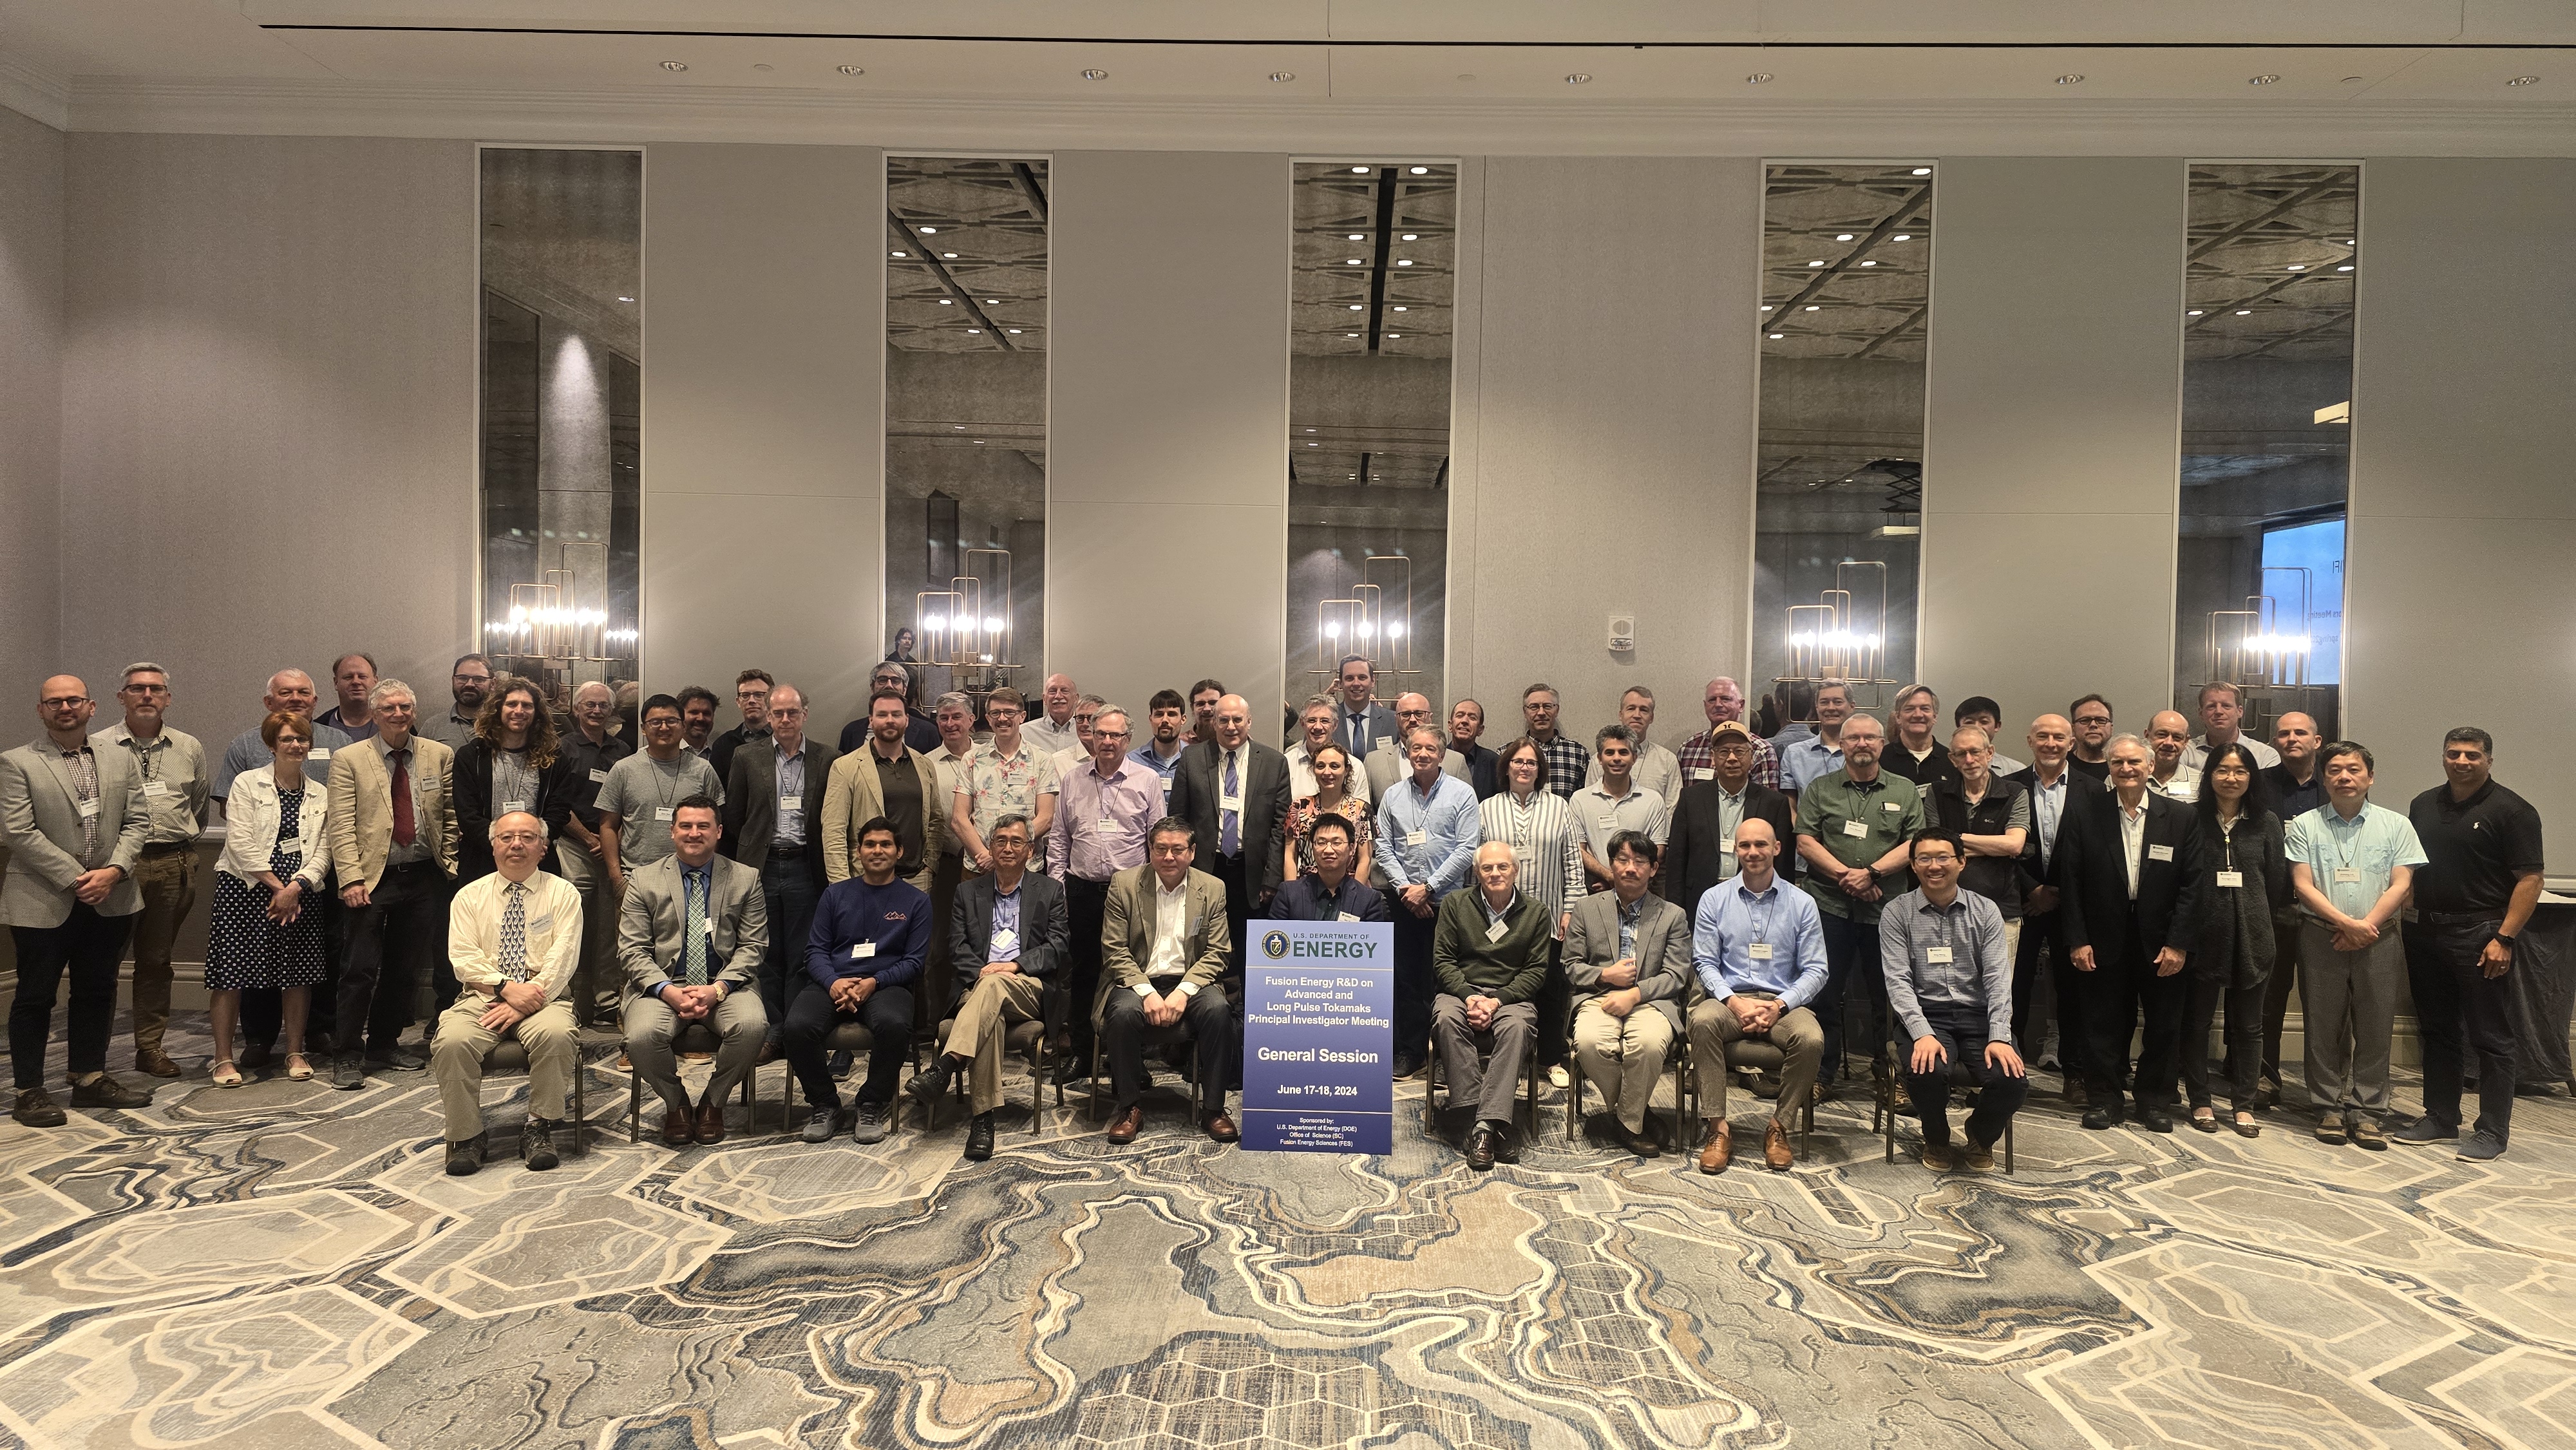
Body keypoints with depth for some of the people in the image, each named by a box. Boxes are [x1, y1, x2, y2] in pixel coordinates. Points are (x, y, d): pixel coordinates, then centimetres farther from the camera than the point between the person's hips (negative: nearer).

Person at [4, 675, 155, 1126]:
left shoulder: (121, 761, 9)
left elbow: (138, 821, 5)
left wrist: (114, 871, -10)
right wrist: (74, 879, -15)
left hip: (110, 899, 4)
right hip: (44, 902, -4)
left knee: (97, 992, 12)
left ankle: (90, 1079, 23)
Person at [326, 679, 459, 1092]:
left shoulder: (440, 756, 7)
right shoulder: (348, 760, 0)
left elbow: (451, 816, 11)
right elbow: (340, 825, -5)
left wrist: (450, 865, 4)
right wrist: (352, 879, -14)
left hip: (424, 877, 3)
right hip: (373, 878, -3)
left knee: (406, 968, 10)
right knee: (360, 969, -3)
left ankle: (386, 1042, 25)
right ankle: (347, 1054, 7)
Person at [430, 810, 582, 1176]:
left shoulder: (563, 894, 7)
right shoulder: (469, 896, 12)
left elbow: (562, 958, -4)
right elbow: (464, 958, 1)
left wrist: (526, 1002, -16)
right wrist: (507, 988, -15)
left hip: (542, 997, -1)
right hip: (482, 997, 2)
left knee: (556, 1034, -34)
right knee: (452, 1041, -29)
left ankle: (539, 1129, -17)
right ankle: (466, 1137, -13)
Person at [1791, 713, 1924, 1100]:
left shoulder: (1904, 792, 11)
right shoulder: (1820, 789, 10)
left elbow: (1915, 843, 2)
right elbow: (1805, 841, 1)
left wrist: (1872, 873, -11)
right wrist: (1844, 874, -10)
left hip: (1885, 907, 1)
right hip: (1829, 904, 0)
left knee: (1886, 993, 5)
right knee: (1826, 991, 1)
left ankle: (1885, 1068, 21)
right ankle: (1824, 1072, 11)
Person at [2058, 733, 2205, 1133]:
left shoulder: (2181, 818, 0)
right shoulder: (2083, 819, -1)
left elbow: (2191, 884, -2)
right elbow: (2070, 883, -1)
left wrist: (2178, 943, -8)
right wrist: (2077, 940, -7)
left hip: (2161, 941, 1)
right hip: (2105, 941, 0)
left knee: (2164, 1025, 10)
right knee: (2104, 1023, 7)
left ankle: (2155, 1099, 25)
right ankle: (2102, 1097, 20)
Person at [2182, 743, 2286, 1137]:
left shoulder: (2266, 822, 3)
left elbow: (2277, 883, 6)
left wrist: (2248, 909, 6)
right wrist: (2210, 905, -2)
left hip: (2251, 936, 2)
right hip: (2203, 935, -2)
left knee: (2248, 1024, 10)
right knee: (2197, 1020, 6)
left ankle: (2243, 1104, 20)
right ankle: (2200, 1101, 18)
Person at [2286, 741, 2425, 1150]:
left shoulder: (2396, 825, 6)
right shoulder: (2306, 826, 4)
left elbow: (2401, 885, -1)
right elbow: (2303, 885, -3)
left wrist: (2367, 925, -13)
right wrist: (2346, 923, -14)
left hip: (2378, 941, 0)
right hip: (2322, 940, 0)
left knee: (2375, 1029, 3)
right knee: (2323, 1028, 4)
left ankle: (2366, 1113, 10)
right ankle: (2330, 1109, 13)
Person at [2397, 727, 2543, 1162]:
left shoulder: (2511, 811, -7)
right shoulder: (2423, 805, 11)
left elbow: (2530, 879, -11)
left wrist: (2504, 938, -17)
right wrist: (2408, 922, 9)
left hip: (2481, 935, -6)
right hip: (2426, 931, 6)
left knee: (2490, 1037, 1)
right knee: (2437, 1031, 13)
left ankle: (2493, 1131, 8)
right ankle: (2440, 1118, 22)